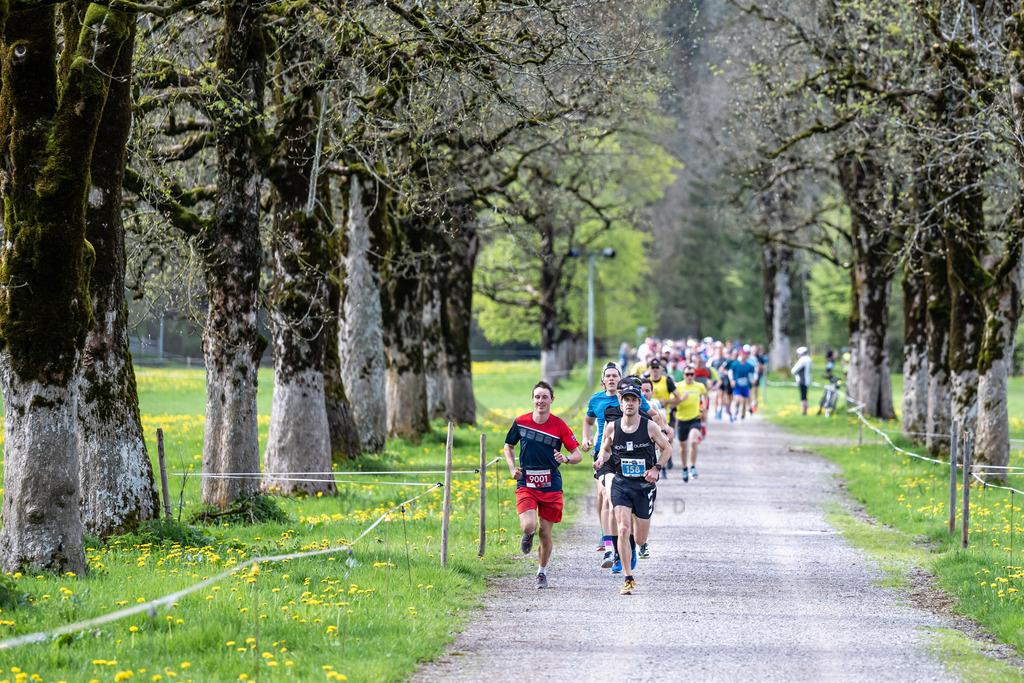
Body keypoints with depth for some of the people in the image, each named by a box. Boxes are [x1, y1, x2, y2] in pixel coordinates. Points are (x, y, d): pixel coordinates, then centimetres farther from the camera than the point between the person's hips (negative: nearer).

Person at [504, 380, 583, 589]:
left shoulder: (559, 426, -4)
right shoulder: (521, 422, 0)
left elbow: (578, 455, 0)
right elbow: (508, 446, 18)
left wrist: (566, 459, -22)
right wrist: (512, 468, 2)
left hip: (551, 486, 0)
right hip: (526, 484, 0)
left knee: (545, 533, 4)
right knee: (529, 526, -20)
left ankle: (542, 571, 27)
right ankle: (527, 536, 18)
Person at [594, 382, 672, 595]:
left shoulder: (649, 427, -5)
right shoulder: (612, 428, -2)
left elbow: (667, 449, 6)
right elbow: (605, 449, 15)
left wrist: (656, 468, -8)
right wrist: (601, 460, -8)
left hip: (644, 484, 0)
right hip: (621, 484, 0)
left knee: (640, 539, 4)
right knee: (623, 530, -17)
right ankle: (628, 579, -9)